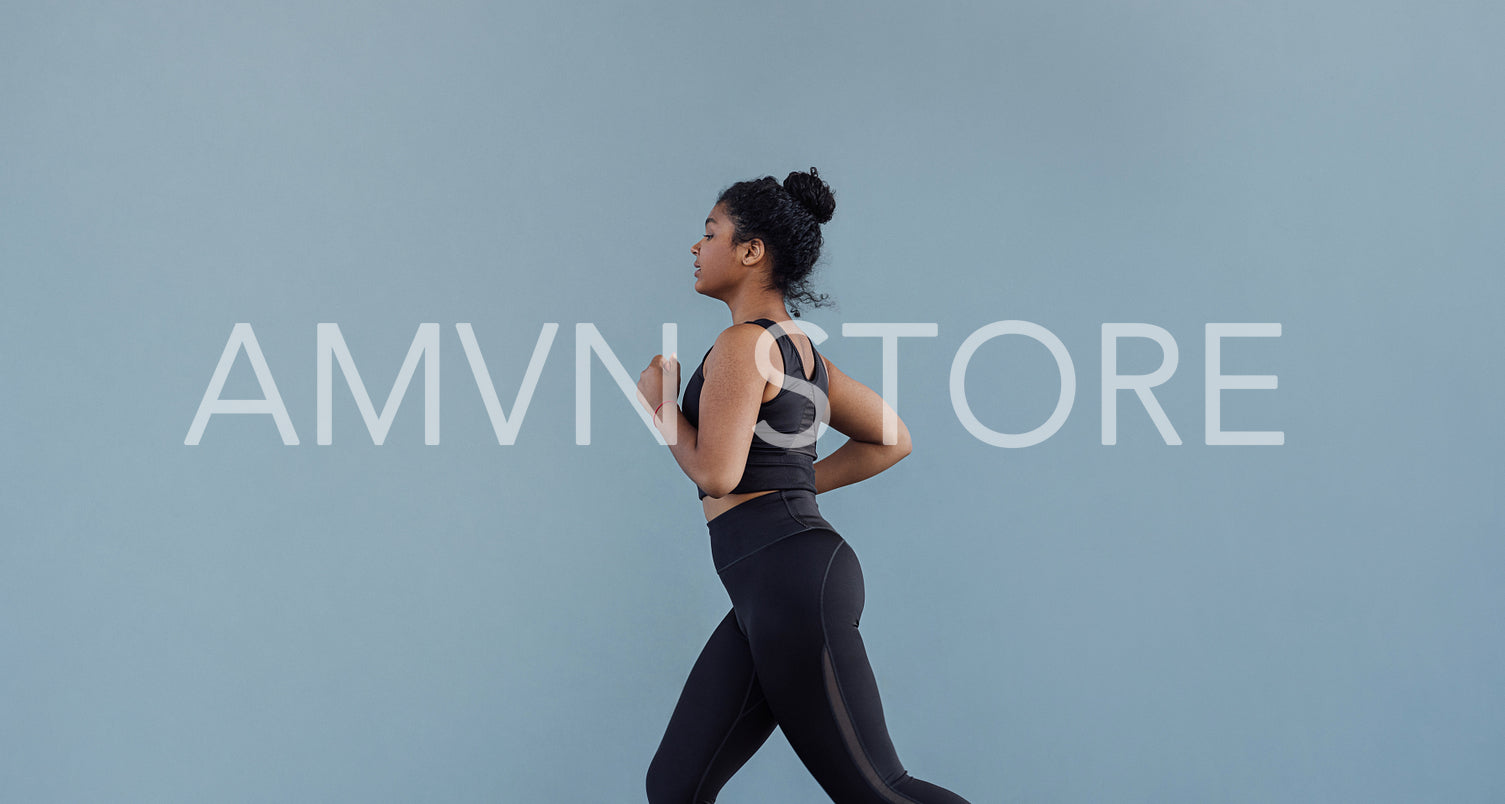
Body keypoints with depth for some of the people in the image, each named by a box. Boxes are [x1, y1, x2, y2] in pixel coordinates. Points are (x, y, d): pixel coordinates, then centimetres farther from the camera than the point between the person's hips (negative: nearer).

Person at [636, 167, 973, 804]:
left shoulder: (743, 345, -9)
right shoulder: (800, 349, 19)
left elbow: (715, 474, -17)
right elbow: (892, 440, 24)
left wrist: (659, 400, -1)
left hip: (789, 577, -10)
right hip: (769, 593, 10)